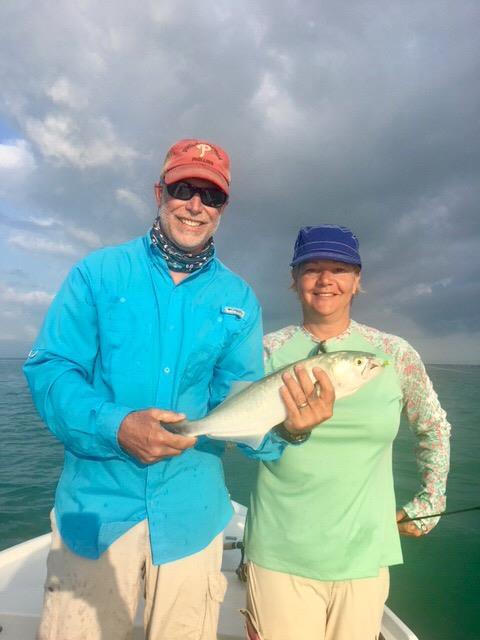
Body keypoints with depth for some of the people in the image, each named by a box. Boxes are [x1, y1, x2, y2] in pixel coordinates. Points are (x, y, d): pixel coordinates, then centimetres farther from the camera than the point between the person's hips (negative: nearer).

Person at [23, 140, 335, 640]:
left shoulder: (238, 299, 1)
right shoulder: (99, 273, -3)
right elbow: (49, 369, -7)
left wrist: (284, 428, -24)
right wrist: (115, 426, -23)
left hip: (190, 515, 2)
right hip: (96, 506, -1)